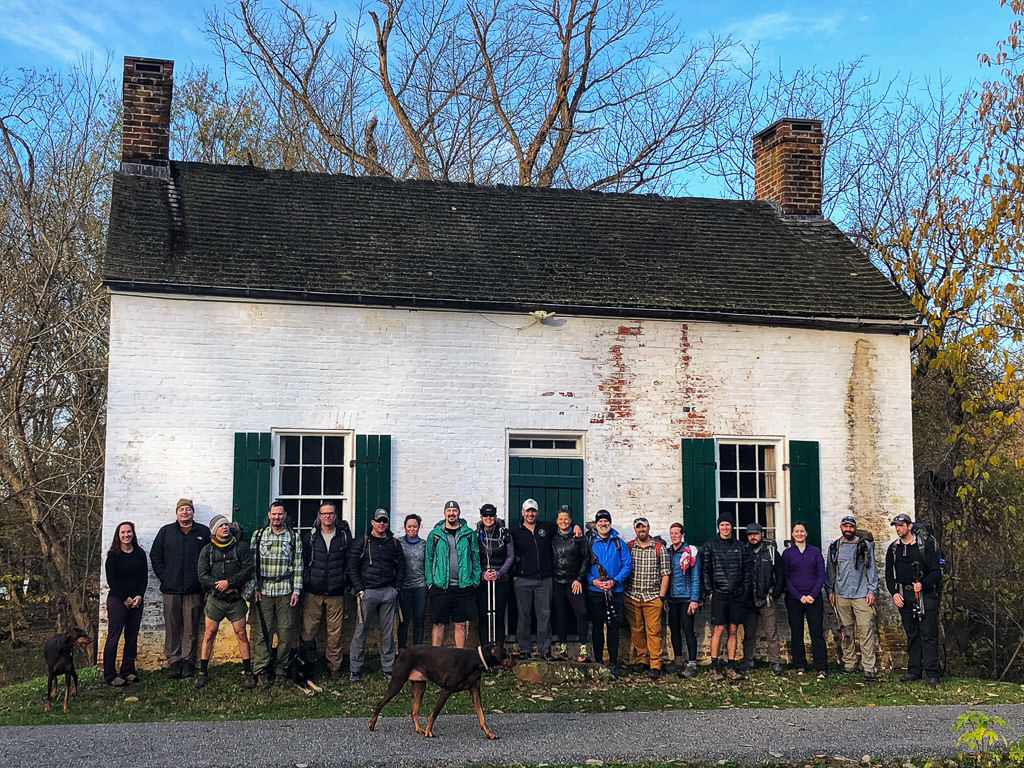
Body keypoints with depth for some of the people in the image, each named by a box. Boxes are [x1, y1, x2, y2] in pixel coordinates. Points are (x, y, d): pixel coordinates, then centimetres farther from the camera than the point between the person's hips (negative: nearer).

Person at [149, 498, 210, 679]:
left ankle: (188, 660, 8)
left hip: (194, 589, -1)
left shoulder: (203, 532, 8)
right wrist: (163, 576, 2)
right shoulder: (166, 531, 11)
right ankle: (173, 661, 7)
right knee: (172, 627, 1)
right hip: (171, 589, 1)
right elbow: (155, 555, 12)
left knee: (191, 627, 1)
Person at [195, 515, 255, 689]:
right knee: (209, 635, 4)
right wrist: (221, 587, -13)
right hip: (215, 599, 1)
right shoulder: (207, 550, 3)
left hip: (236, 599, -1)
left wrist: (229, 582, -16)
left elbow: (247, 570, -6)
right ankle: (203, 672, 14)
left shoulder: (241, 547, 0)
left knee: (241, 634, 1)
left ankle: (247, 672, 8)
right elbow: (203, 575, -2)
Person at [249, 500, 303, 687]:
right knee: (262, 631, -2)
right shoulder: (258, 536, 7)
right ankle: (262, 671, 3)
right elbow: (252, 564, 6)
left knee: (286, 632, 1)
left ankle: (280, 670, 10)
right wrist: (254, 588, -1)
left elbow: (298, 566, 5)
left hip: (285, 592, 0)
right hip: (263, 592, 0)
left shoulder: (294, 537, 6)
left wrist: (296, 591, 0)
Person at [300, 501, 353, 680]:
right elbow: (302, 561, 7)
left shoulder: (344, 536, 6)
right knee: (308, 631, -1)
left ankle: (334, 667, 15)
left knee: (335, 632, 4)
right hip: (313, 592, 0)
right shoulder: (309, 536, 6)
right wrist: (306, 582, -1)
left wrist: (343, 581, -3)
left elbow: (349, 562, 7)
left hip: (336, 593, 0)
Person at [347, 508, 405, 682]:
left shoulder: (393, 543, 11)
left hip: (389, 592, 3)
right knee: (361, 631, -3)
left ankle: (388, 668, 15)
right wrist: (359, 590, -8)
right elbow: (352, 567, -2)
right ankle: (355, 669, 4)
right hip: (367, 592, -3)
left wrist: (396, 588, 5)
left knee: (388, 631, 6)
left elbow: (401, 566, 15)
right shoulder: (362, 542, 1)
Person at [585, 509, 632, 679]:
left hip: (614, 592, 0)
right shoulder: (588, 542, 5)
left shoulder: (619, 543, 7)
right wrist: (593, 581, -12)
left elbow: (627, 565, 3)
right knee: (597, 627, 6)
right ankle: (597, 662, 16)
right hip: (594, 591, 0)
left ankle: (613, 664, 3)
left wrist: (614, 581, -10)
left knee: (613, 627, -1)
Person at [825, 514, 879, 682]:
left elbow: (871, 569, 4)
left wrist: (872, 591, -3)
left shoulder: (865, 546, 3)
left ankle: (869, 667, -10)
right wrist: (829, 590, 13)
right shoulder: (834, 547, 11)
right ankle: (849, 663, 16)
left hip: (861, 594, -3)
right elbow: (830, 570, 18)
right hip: (841, 595, 3)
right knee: (846, 631, 7)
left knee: (866, 631, -9)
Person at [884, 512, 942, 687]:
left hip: (925, 593, -5)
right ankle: (914, 670, 16)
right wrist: (894, 593, 0)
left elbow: (935, 571, -4)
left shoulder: (926, 544, -3)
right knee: (911, 634, 10)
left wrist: (922, 584, -19)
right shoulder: (893, 548, 11)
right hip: (904, 595, 5)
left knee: (928, 633, -8)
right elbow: (889, 574, 14)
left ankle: (932, 673, -7)